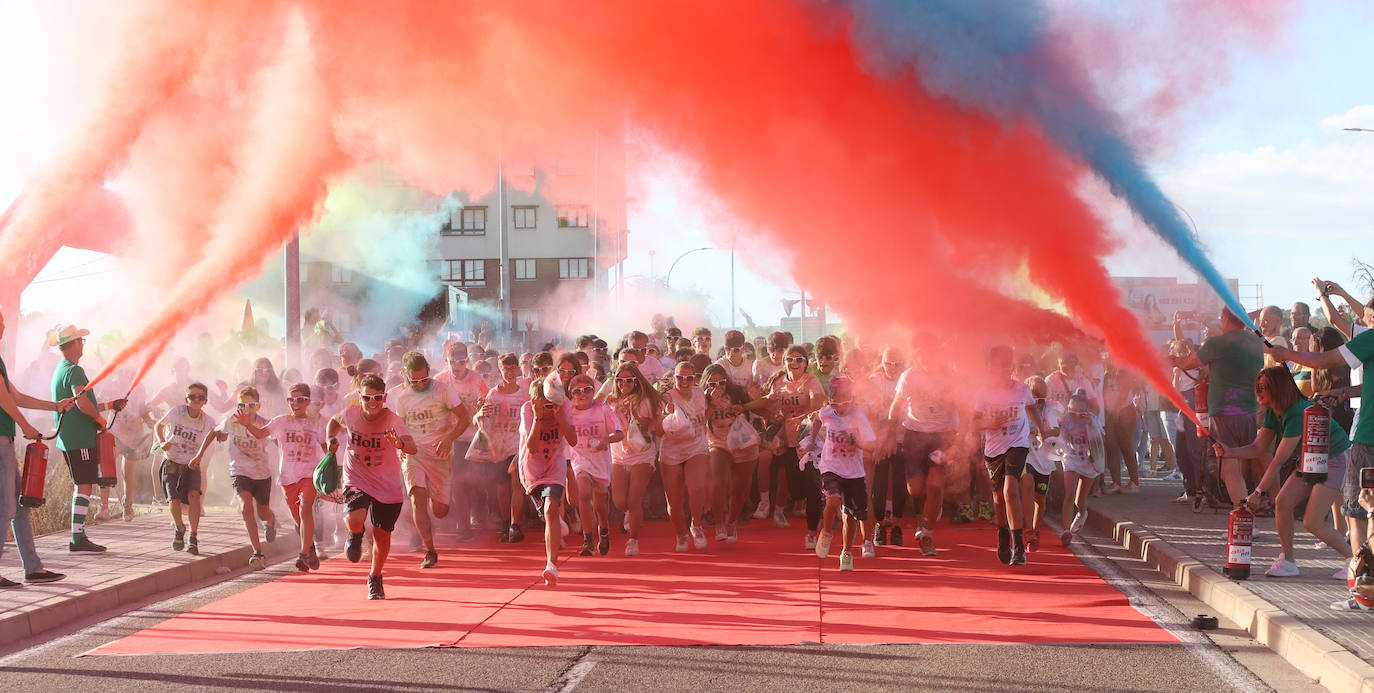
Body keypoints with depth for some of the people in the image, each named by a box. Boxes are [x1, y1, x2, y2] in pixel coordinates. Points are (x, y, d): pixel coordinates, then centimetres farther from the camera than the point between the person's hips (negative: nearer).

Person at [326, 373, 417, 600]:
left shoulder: (393, 420, -21)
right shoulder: (350, 414, -12)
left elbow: (413, 448, -36)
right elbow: (335, 422, 14)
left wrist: (401, 444, -58)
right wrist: (332, 440, -4)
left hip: (388, 486, -1)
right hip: (356, 480, 1)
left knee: (382, 535, 6)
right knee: (355, 520, -26)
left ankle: (375, 578, 34)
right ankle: (355, 535, 14)